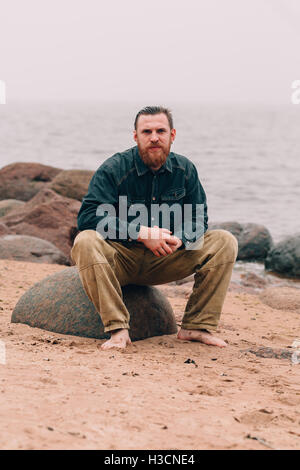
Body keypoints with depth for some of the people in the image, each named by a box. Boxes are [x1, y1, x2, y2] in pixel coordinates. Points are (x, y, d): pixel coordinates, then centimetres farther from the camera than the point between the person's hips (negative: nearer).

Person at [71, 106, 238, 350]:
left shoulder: (185, 170, 2)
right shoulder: (113, 170, -11)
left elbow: (198, 220, 3)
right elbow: (88, 216, -20)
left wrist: (180, 239, -21)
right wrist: (140, 232, -28)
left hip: (164, 261, 4)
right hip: (120, 260, -3)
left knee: (225, 242, -11)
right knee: (85, 242, -35)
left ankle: (196, 326, -11)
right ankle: (118, 329, -34)